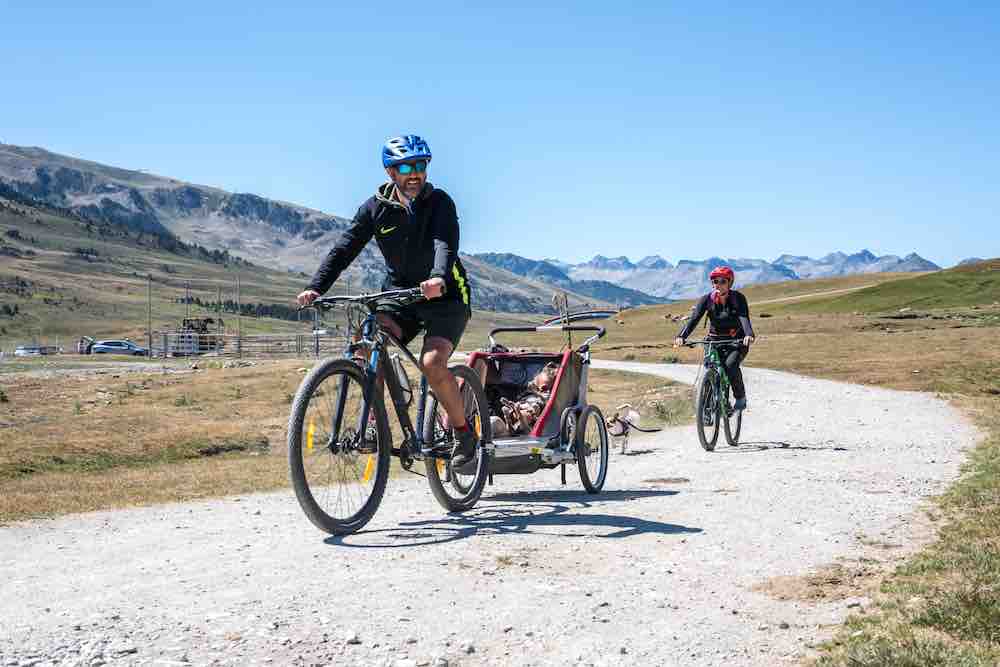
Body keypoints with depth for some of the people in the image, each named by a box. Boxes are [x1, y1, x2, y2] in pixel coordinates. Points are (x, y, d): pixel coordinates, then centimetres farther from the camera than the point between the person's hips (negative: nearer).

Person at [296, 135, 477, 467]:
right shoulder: (375, 208, -3)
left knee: (432, 364, -25)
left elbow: (445, 244, -30)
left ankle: (463, 431, -2)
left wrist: (439, 279, -51)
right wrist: (316, 287, -25)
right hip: (400, 292, 4)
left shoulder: (439, 202, -13)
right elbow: (345, 248, -10)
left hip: (445, 295, -4)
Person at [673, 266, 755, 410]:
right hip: (714, 341, 3)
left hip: (736, 342, -2)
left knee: (731, 364, -28)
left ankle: (740, 397, -6)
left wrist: (749, 334, -50)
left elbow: (744, 318, -28)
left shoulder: (738, 298, -13)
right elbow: (694, 319, -20)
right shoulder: (707, 299, -8)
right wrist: (682, 336, -38)